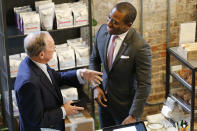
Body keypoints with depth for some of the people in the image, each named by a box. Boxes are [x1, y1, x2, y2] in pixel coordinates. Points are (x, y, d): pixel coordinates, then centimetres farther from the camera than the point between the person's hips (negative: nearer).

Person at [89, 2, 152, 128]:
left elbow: (144, 85, -21)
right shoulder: (103, 30, -10)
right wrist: (96, 86, -5)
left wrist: (133, 115, -21)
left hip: (125, 103, -5)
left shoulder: (140, 47, -27)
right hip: (103, 96, 5)